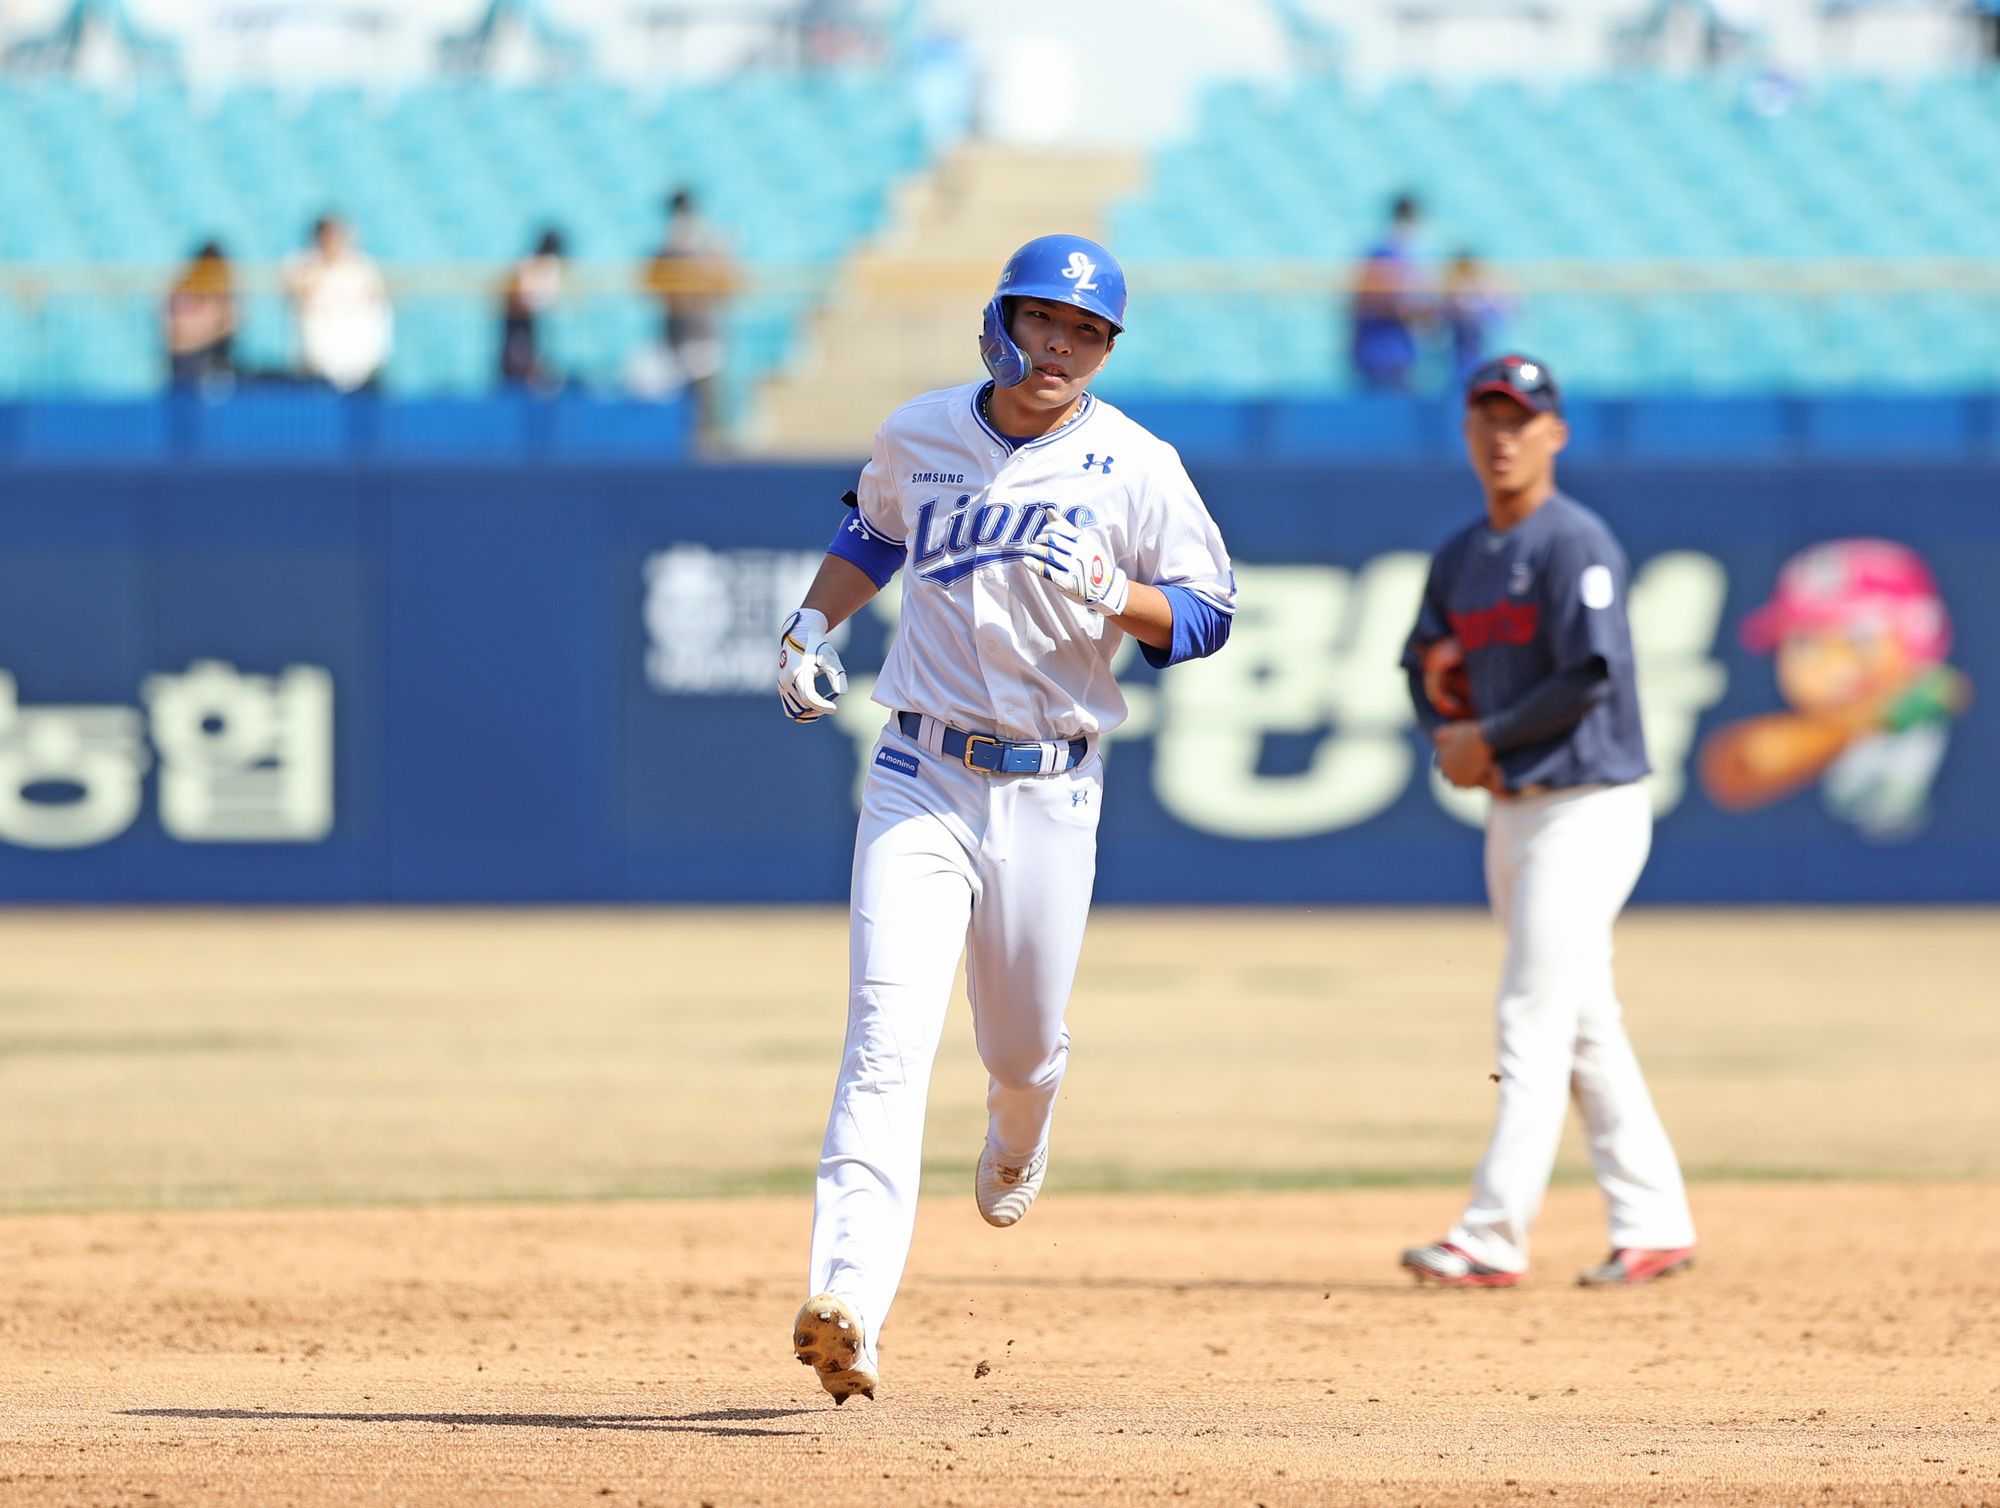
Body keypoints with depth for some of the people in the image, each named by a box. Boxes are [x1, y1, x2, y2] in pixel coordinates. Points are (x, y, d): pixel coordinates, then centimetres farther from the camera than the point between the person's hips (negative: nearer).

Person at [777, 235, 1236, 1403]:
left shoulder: (1134, 467, -3)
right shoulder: (919, 434, 4)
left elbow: (1208, 611, -1)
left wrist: (1113, 596, -19)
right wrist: (812, 623, 9)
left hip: (1052, 791, 0)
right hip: (920, 780, 0)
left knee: (1025, 1043, 13)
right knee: (888, 1036, -16)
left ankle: (1016, 1147, 53)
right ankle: (851, 1303, -28)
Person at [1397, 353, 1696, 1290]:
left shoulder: (1574, 544, -13)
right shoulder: (1462, 556, 13)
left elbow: (1592, 674, -21)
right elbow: (1426, 663, 22)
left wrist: (1488, 736, -13)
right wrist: (1446, 739, 2)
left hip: (1587, 807, -9)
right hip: (1514, 814, 9)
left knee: (1533, 1020, -11)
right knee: (1584, 1028, 11)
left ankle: (1493, 1239, -13)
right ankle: (1654, 1225, 17)